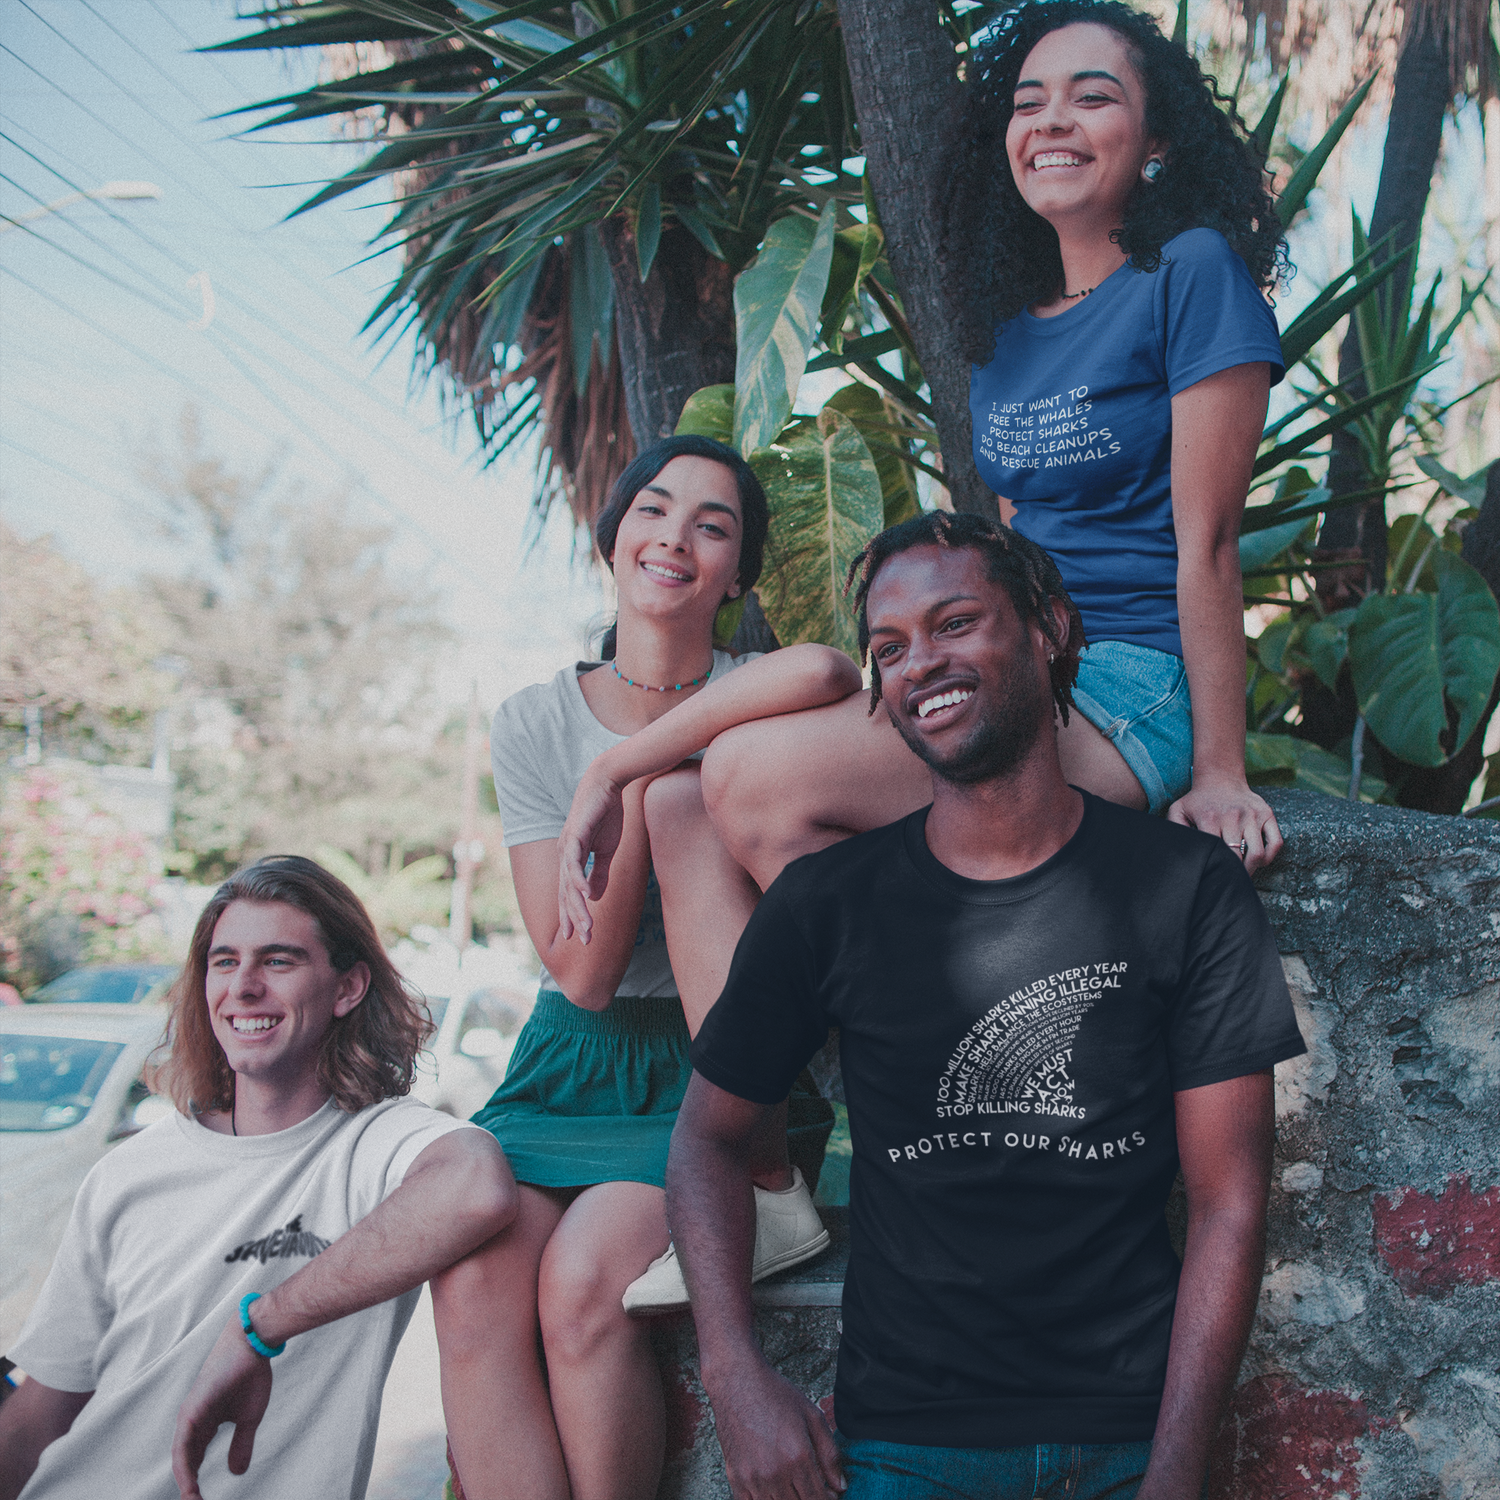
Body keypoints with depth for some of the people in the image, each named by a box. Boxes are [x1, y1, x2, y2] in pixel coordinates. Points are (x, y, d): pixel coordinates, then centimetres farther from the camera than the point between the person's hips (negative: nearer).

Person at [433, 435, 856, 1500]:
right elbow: (583, 971, -5)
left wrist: (629, 763, -23)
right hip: (575, 1066, 2)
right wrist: (642, 779, -14)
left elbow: (827, 672, -29)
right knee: (475, 1280, -27)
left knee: (585, 1276, -29)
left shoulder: (748, 715, 1)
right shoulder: (534, 723, 5)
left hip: (720, 1074, -2)